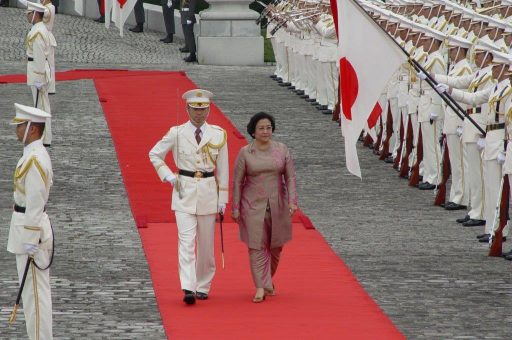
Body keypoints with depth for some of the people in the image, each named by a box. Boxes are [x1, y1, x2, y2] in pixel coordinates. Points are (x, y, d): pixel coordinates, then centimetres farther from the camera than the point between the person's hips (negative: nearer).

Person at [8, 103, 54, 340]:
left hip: (30, 230, -10)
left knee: (35, 292, -5)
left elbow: (35, 203, -22)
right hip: (26, 227, 10)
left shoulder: (34, 160, -20)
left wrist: (30, 241, -21)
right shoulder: (34, 154, 12)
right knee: (34, 292, 14)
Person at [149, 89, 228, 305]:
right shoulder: (176, 134, 0)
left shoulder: (218, 135, 3)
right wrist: (168, 176, -2)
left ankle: (203, 287, 21)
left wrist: (222, 198, 5)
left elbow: (222, 168, 7)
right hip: (184, 191, -2)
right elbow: (154, 154, 11)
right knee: (186, 241, -12)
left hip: (208, 192, 2)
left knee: (206, 243, 8)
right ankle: (188, 289, -18)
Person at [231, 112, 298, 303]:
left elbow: (290, 177, 3)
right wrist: (236, 208, -1)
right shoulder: (245, 153, -2)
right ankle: (261, 288, -7)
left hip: (277, 205, 2)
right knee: (257, 246, -7)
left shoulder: (282, 150, 2)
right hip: (253, 205, -2)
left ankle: (268, 280, 32)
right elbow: (237, 182, 1)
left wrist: (292, 200, -9)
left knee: (275, 245, 10)